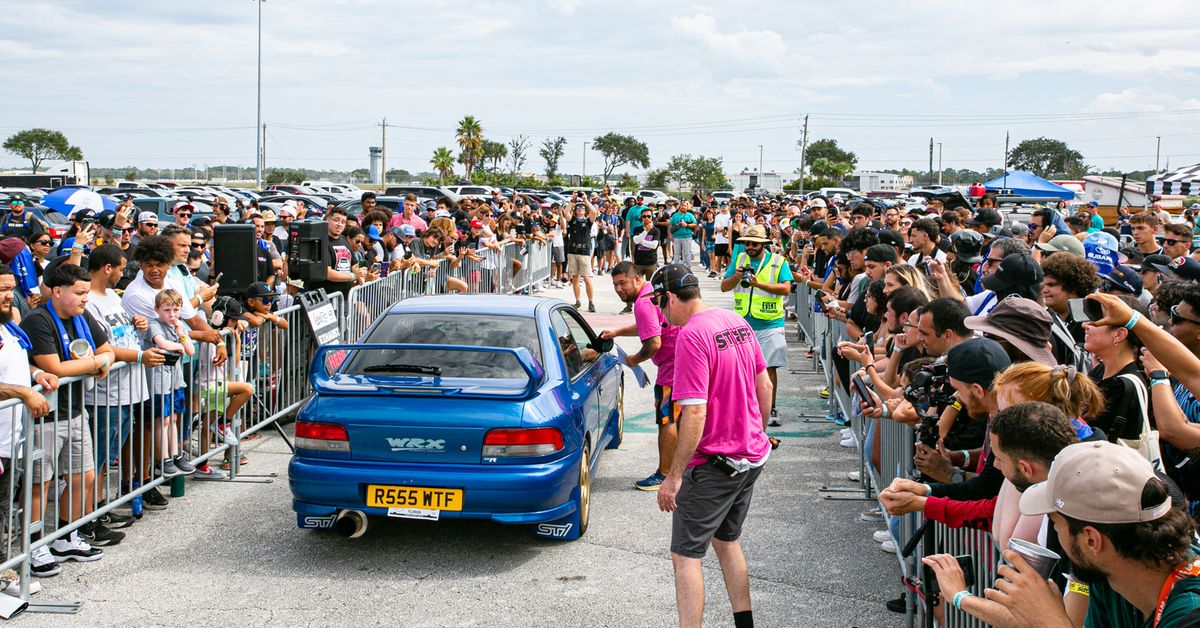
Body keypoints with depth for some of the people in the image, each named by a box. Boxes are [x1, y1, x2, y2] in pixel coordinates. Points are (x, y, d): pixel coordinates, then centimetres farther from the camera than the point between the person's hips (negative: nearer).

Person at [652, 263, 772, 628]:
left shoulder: (691, 336, -21)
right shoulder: (737, 323, 5)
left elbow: (695, 413, -26)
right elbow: (764, 386, 13)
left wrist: (674, 477, -21)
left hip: (714, 462, -9)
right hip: (752, 455, 9)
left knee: (686, 555, -1)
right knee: (727, 540, 24)